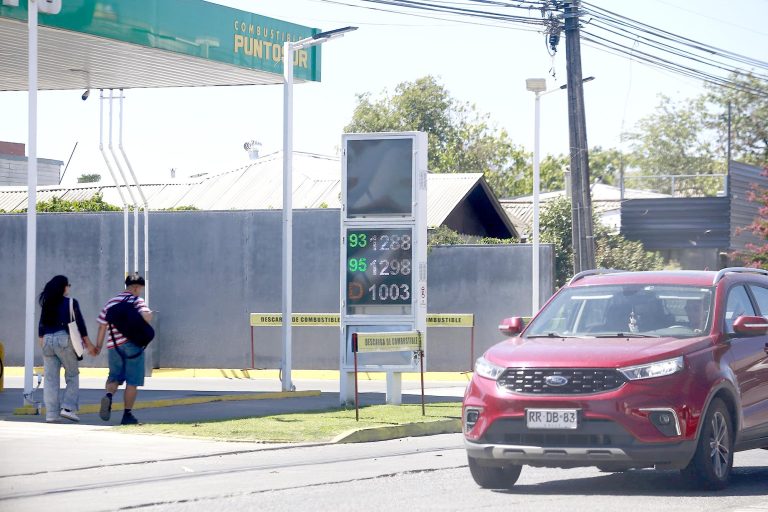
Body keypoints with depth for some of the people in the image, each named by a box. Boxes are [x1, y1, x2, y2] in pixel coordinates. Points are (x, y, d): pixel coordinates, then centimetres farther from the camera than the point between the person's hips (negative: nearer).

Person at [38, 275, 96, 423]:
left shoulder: (47, 304, 9)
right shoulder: (71, 302, -2)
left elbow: (41, 325, 11)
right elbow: (80, 324, -2)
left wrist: (41, 342, 18)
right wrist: (88, 344, 4)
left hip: (47, 340, 4)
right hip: (64, 339, -4)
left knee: (50, 379, 5)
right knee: (72, 375, 8)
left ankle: (51, 414, 2)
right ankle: (68, 408, -4)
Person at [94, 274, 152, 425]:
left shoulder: (110, 302, 12)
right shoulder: (137, 301, -3)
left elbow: (102, 326, 11)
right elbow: (146, 317, -20)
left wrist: (98, 346, 18)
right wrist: (150, 315, 3)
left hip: (114, 346, 4)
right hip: (133, 345, -4)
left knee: (114, 377, 16)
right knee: (132, 381, 3)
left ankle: (108, 396, -15)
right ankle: (127, 414, 2)